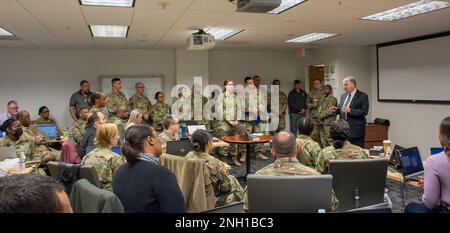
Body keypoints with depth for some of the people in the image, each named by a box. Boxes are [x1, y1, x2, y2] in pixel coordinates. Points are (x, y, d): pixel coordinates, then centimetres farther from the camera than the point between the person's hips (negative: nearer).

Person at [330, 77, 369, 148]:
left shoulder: (363, 96, -6)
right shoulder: (343, 96, 14)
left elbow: (364, 111, -14)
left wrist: (350, 110, -23)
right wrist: (336, 109, 0)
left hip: (356, 130, -6)